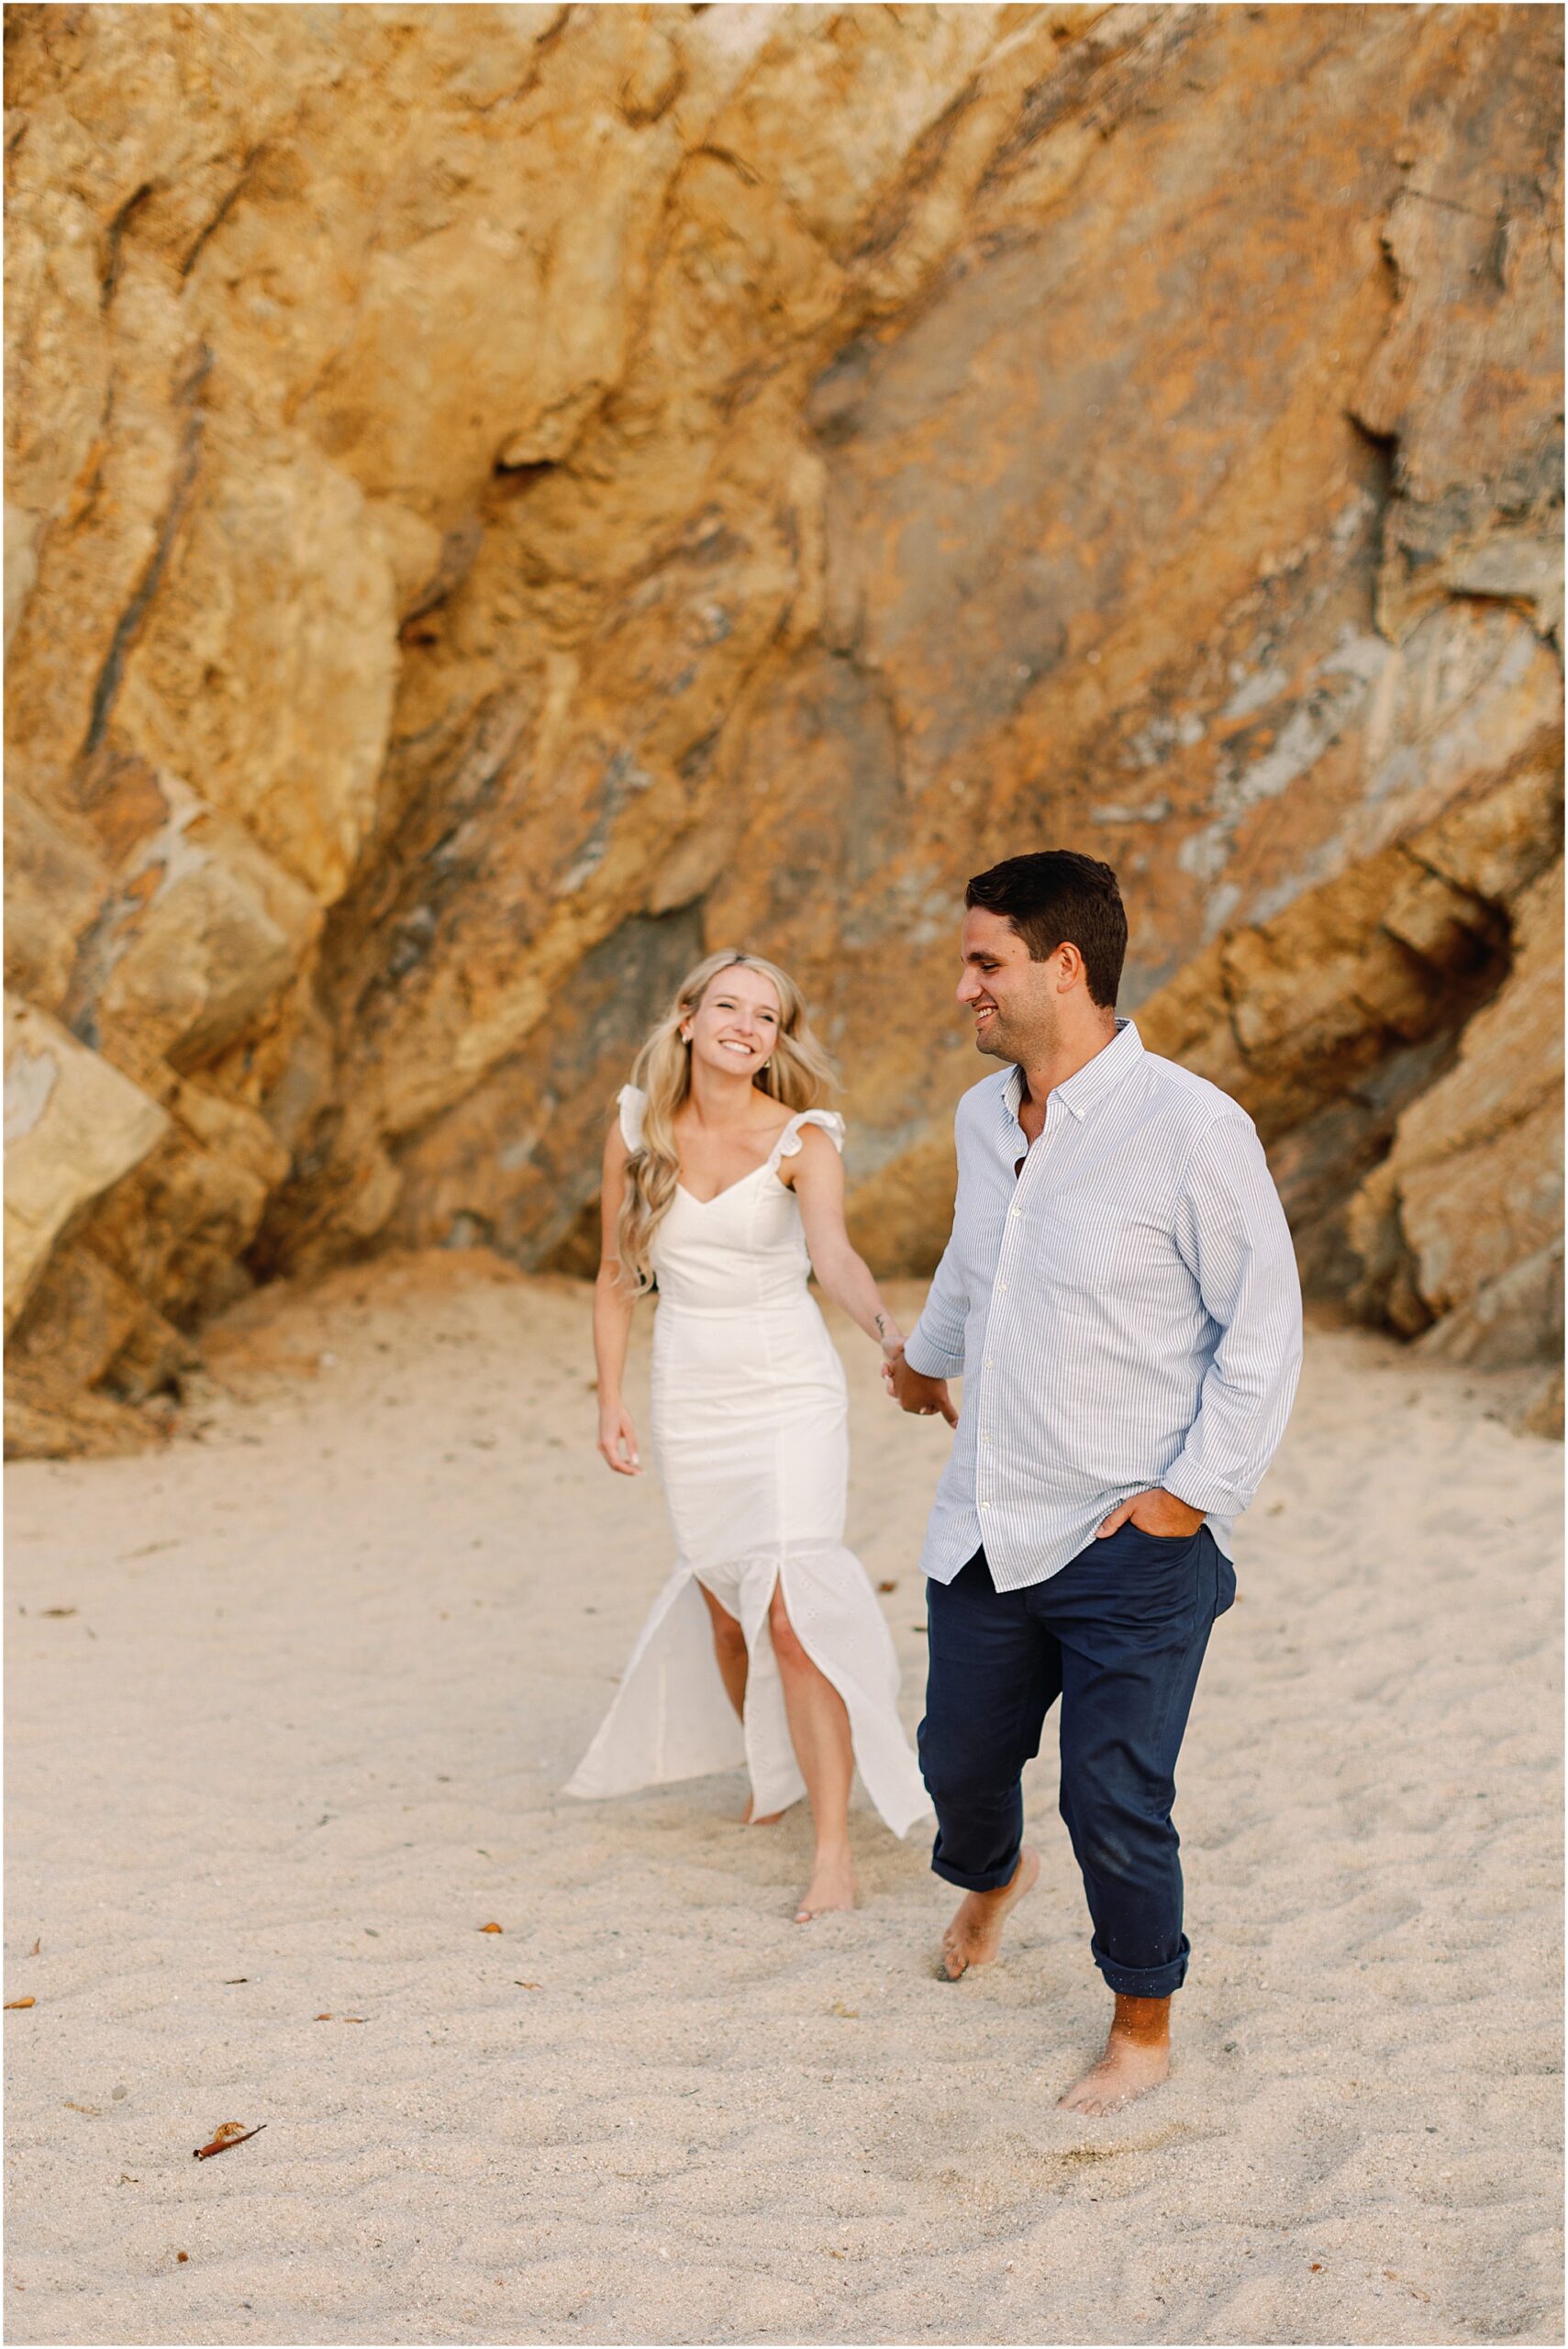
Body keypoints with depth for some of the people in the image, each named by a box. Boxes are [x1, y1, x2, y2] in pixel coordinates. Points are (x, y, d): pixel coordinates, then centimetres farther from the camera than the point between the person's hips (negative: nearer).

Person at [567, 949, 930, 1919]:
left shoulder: (800, 1140, -11)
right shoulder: (636, 1132, -1)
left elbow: (835, 1253, -29)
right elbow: (617, 1276, 9)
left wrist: (888, 1327, -48)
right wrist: (610, 1401, 4)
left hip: (789, 1390, -4)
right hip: (690, 1394, 4)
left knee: (789, 1611, -15)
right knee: (725, 1610, 13)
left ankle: (835, 1848, -11)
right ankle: (779, 1773, 40)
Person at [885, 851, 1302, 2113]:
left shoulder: (1192, 1129, -16)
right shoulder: (983, 1118, 5)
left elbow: (1264, 1327, -10)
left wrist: (1196, 1492, -13)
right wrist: (927, 1355, 44)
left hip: (1132, 1548, -6)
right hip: (985, 1527, 6)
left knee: (1116, 1806, -1)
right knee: (960, 1759, 18)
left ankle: (1144, 2029, 23)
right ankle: (990, 1876, 53)